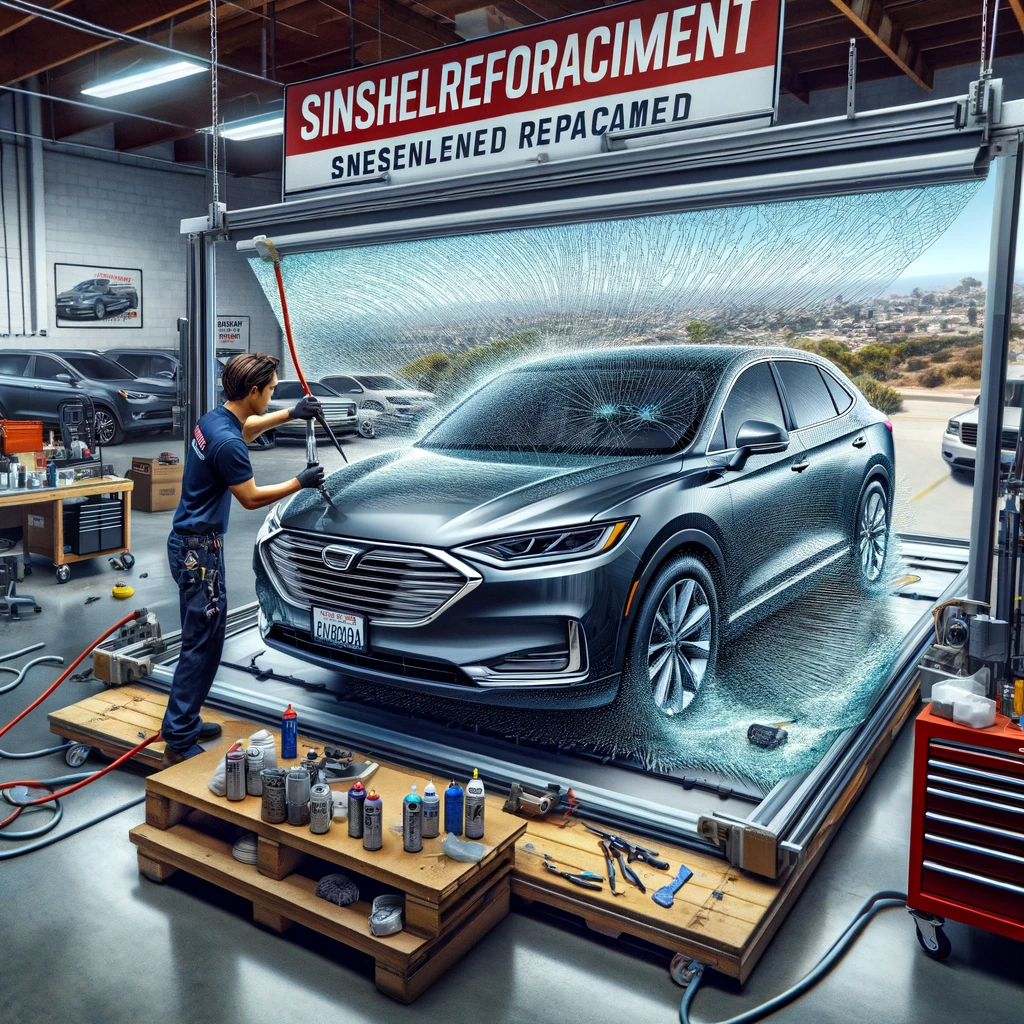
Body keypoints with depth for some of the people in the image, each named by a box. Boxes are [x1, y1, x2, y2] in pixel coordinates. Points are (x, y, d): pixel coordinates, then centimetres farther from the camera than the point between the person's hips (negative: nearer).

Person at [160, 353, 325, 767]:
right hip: (197, 549, -10)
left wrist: (291, 414, 23)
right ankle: (179, 743, 2)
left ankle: (184, 722, 28)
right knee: (201, 643, -5)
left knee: (203, 638, 17)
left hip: (192, 542, 10)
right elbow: (251, 498, -13)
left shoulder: (214, 419, 6)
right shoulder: (228, 443, -24)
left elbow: (246, 426, 30)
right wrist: (300, 482, -2)